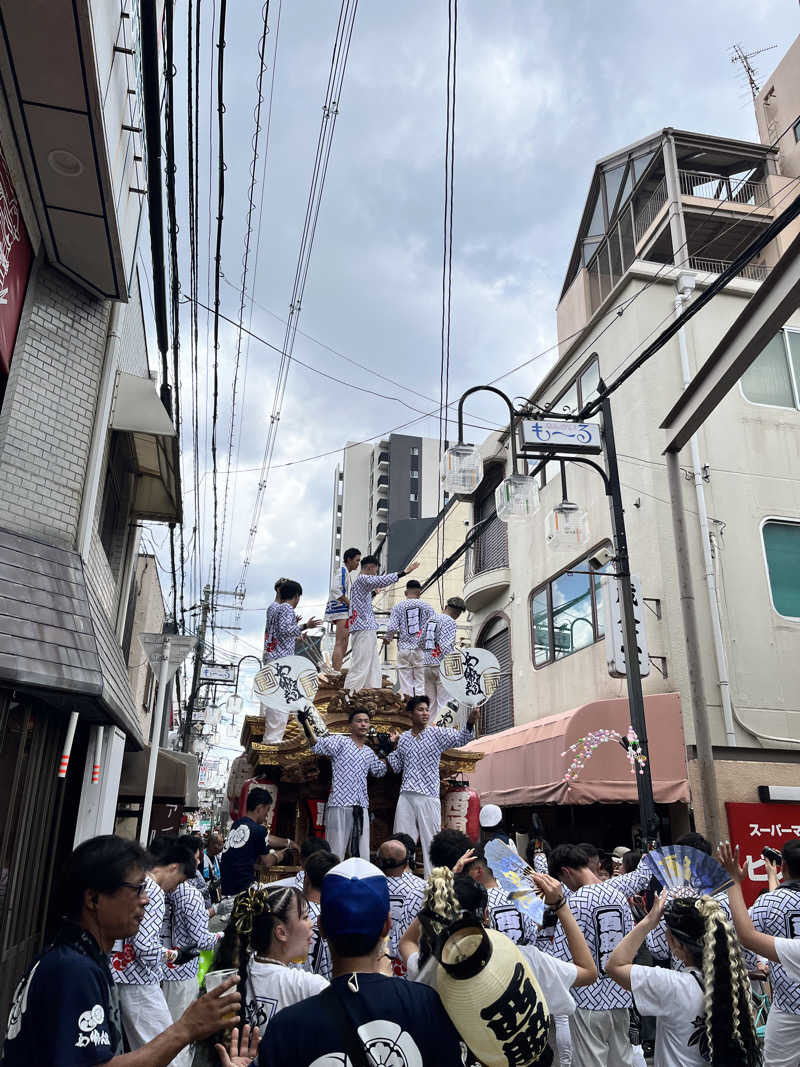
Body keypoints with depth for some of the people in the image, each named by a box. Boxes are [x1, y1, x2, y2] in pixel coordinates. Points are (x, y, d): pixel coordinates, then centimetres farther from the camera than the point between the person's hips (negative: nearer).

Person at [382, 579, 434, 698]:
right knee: (421, 680, 7)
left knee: (406, 681, 8)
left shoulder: (398, 606, -1)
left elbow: (392, 628, -6)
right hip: (421, 648, 0)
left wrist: (387, 639, 13)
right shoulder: (426, 606, 1)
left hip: (404, 648, 0)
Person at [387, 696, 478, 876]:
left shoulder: (437, 733, 1)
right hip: (406, 796, 4)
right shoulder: (403, 738, 12)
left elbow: (460, 739, -16)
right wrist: (392, 745, 10)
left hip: (429, 796, -4)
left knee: (430, 841, -1)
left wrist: (470, 722, -34)